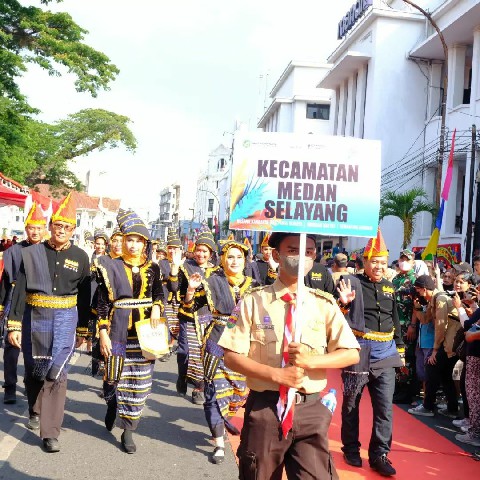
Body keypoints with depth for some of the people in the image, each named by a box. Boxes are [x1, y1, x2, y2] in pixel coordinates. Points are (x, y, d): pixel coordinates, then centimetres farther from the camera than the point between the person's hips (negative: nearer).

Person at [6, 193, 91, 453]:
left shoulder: (80, 257, 2)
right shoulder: (32, 253, 0)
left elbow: (84, 296, 6)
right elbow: (20, 290, -1)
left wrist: (83, 330, 8)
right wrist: (14, 325, -6)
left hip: (65, 319, -1)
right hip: (34, 317, 1)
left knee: (56, 373, -8)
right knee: (33, 370, 14)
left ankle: (50, 432, -3)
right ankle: (35, 410, 42)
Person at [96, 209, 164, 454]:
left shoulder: (152, 268, 6)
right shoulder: (112, 267, -1)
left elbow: (158, 293, 15)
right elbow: (103, 302, -3)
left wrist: (156, 307, -7)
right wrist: (103, 332, -9)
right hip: (119, 330, -2)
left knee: (139, 381, 1)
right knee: (115, 376, 4)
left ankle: (128, 430, 11)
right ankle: (112, 404, 39)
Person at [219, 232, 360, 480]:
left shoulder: (325, 304, 2)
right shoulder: (254, 301, -4)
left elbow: (351, 354, 0)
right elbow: (231, 356, -7)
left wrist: (310, 360, -17)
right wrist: (276, 374, -19)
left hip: (310, 410, 1)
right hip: (264, 408, -1)